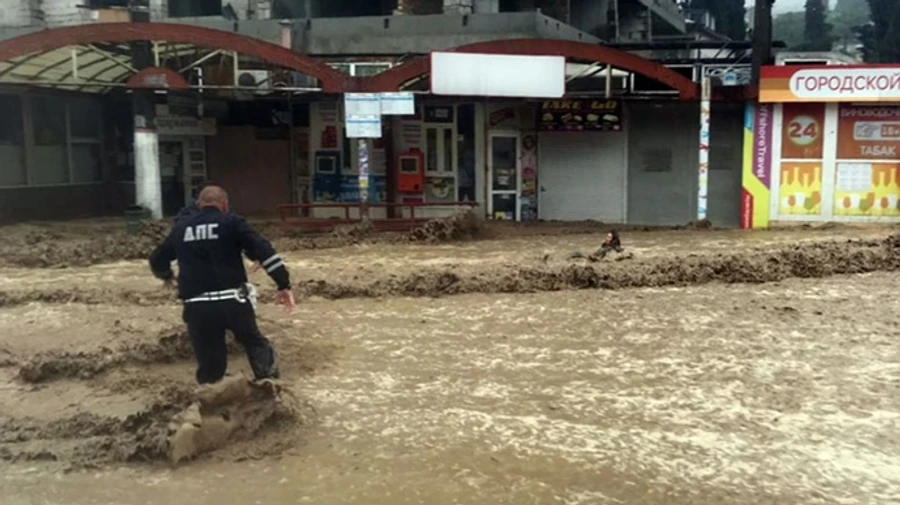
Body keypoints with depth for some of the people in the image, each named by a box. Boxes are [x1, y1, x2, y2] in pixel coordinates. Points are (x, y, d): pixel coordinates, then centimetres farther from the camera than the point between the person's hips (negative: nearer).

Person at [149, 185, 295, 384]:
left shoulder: (180, 228, 16)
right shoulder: (231, 222, 4)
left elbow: (157, 260, 30)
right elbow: (263, 251, -8)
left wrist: (166, 276, 52)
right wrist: (284, 284, -6)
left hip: (197, 306, 2)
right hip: (232, 301, -2)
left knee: (209, 364, 14)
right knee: (254, 342, 21)